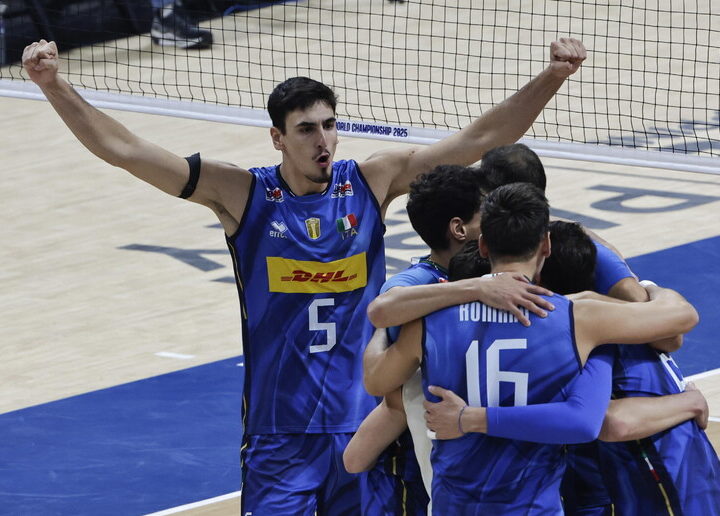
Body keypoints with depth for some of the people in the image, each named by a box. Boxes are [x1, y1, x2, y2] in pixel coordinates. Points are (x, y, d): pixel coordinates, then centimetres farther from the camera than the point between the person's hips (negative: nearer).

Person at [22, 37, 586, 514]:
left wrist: (552, 77, -11)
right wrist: (54, 85, -20)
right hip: (280, 433, -2)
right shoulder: (243, 194, -5)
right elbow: (123, 149, -10)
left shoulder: (372, 182, 0)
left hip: (363, 424, 2)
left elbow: (479, 139, -1)